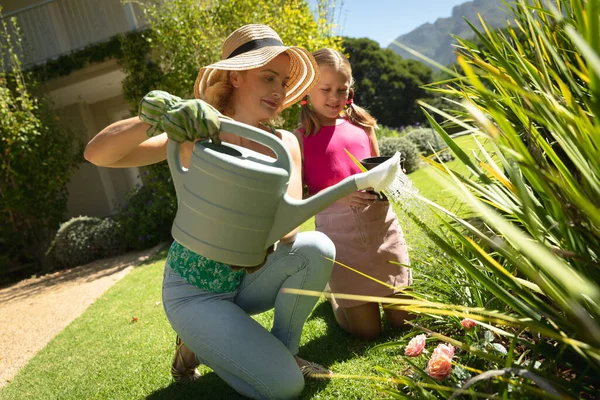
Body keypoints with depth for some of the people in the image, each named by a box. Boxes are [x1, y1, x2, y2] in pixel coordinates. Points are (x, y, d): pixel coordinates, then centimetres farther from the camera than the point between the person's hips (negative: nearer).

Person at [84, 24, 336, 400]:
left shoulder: (284, 144, -7)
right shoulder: (197, 134, -16)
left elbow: (288, 229, -18)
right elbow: (98, 154, -25)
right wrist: (152, 119, -45)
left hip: (246, 280, 4)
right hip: (194, 291, -3)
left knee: (316, 248, -24)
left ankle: (283, 350, 1)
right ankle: (197, 344, 12)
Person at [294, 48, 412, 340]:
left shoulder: (362, 125, 5)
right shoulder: (300, 138, -6)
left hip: (382, 226, 4)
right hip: (339, 234, -4)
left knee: (403, 318, 12)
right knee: (367, 330, 7)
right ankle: (335, 293, 35)